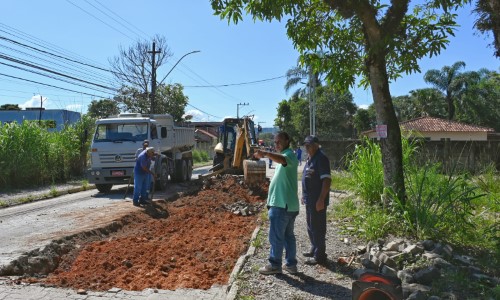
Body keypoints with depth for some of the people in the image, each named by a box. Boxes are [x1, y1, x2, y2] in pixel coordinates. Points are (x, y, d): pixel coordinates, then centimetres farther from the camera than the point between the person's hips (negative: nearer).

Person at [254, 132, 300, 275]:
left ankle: (275, 265, 10)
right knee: (288, 235, 14)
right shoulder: (284, 156, 20)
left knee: (276, 237, 0)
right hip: (288, 204, 10)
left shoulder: (289, 155, -13)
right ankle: (291, 264, 21)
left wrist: (266, 153, -53)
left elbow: (281, 159, -39)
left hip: (281, 205, -10)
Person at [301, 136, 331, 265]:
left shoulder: (321, 158, -16)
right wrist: (304, 195, 21)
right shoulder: (310, 159, 14)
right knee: (311, 226, 19)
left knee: (318, 227, -2)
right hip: (310, 200, 10)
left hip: (317, 201, -10)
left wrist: (321, 200, -24)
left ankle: (319, 256, 8)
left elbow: (327, 180, -21)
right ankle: (314, 250, 34)